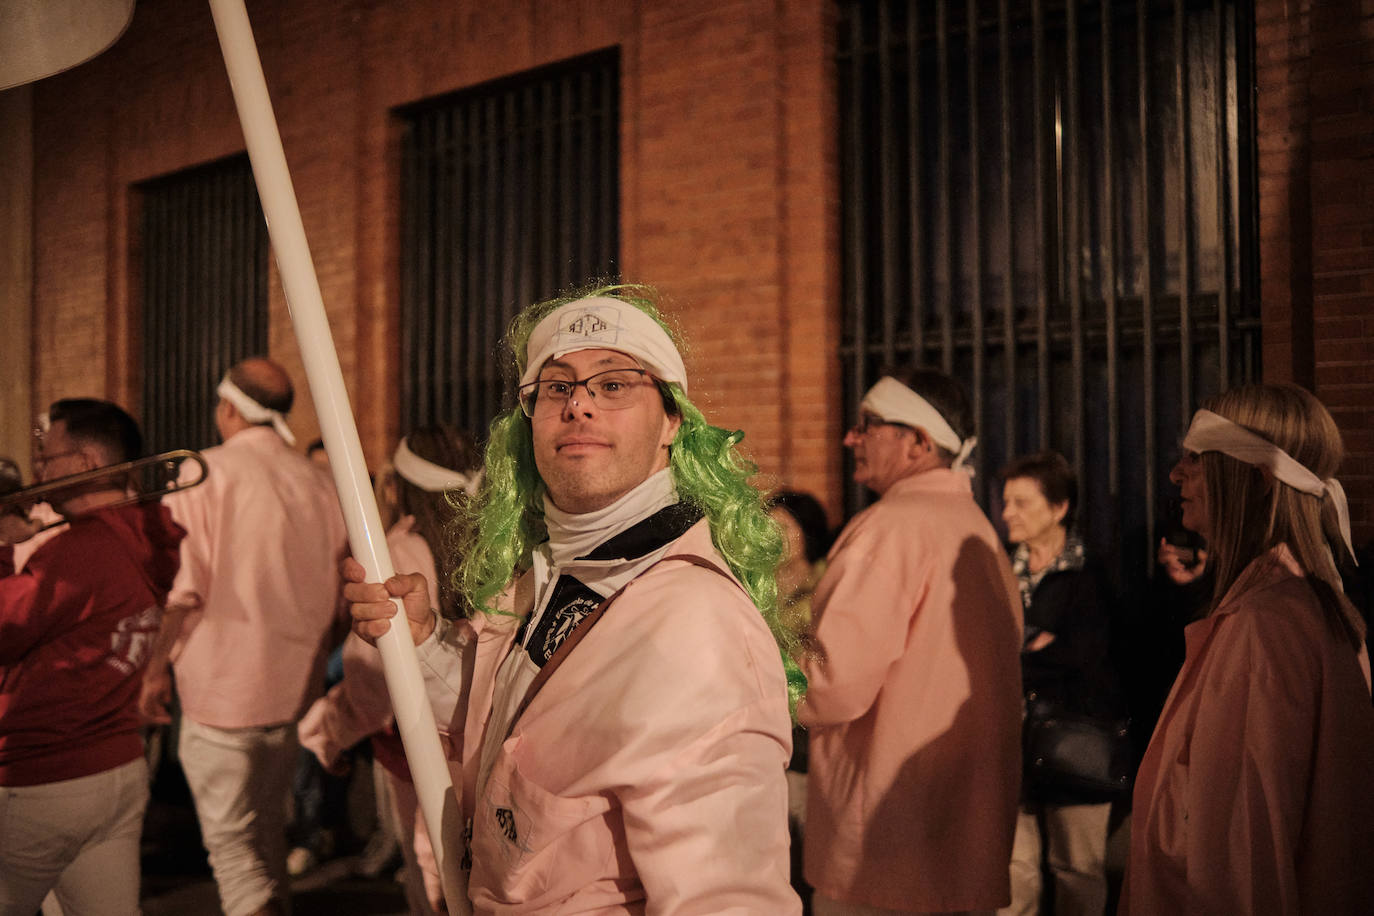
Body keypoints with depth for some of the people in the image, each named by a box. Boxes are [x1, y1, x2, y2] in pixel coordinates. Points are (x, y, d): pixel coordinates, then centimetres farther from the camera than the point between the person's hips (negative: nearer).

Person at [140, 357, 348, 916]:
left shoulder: (204, 474, -10)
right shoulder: (317, 482, 6)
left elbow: (182, 586, -15)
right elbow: (333, 596, 12)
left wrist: (155, 667, -3)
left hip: (223, 685, -6)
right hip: (293, 684, 6)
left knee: (229, 837, 0)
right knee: (268, 822, 21)